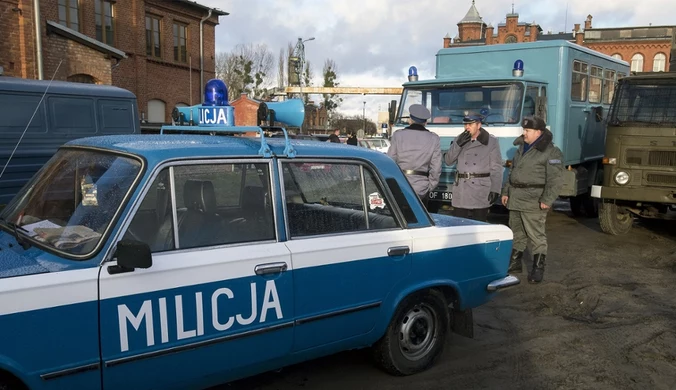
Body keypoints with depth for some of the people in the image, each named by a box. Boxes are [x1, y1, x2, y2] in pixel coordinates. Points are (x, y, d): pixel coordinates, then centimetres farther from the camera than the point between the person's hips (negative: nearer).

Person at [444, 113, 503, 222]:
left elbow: (496, 168, -3)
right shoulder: (460, 139, 11)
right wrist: (458, 144, -9)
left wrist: (495, 190, -11)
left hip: (481, 193, -3)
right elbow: (448, 161, 5)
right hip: (461, 194, 3)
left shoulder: (491, 142, 0)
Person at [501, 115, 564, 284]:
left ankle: (538, 268, 2)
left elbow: (555, 179, -14)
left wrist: (547, 200, -19)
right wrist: (506, 192, 17)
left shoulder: (551, 152, -9)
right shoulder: (521, 148, 15)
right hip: (515, 199, 8)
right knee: (516, 233, 16)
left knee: (536, 235, -5)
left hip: (533, 201, -8)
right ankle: (515, 262, 28)